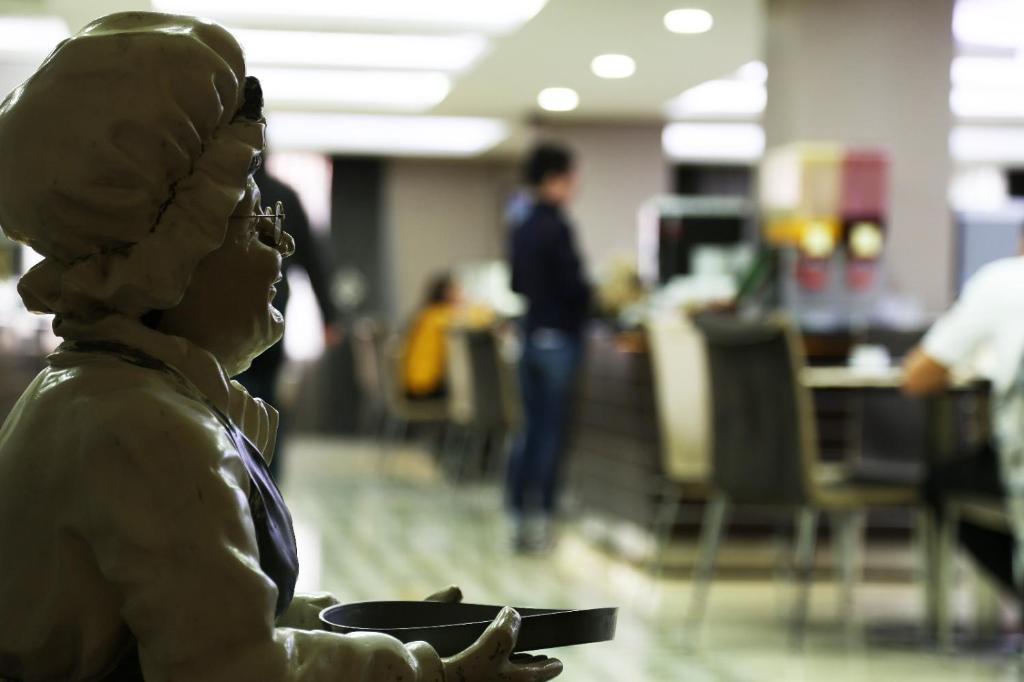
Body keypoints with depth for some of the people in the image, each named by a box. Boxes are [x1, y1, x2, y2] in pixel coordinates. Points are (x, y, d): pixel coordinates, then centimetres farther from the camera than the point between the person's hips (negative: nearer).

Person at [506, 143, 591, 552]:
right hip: (560, 337, -8)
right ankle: (539, 519, -1)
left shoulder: (522, 227, 11)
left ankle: (518, 516, 14)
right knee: (552, 430, -3)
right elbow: (573, 285, -17)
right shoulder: (557, 227, -15)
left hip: (531, 333, 8)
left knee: (531, 427, 12)